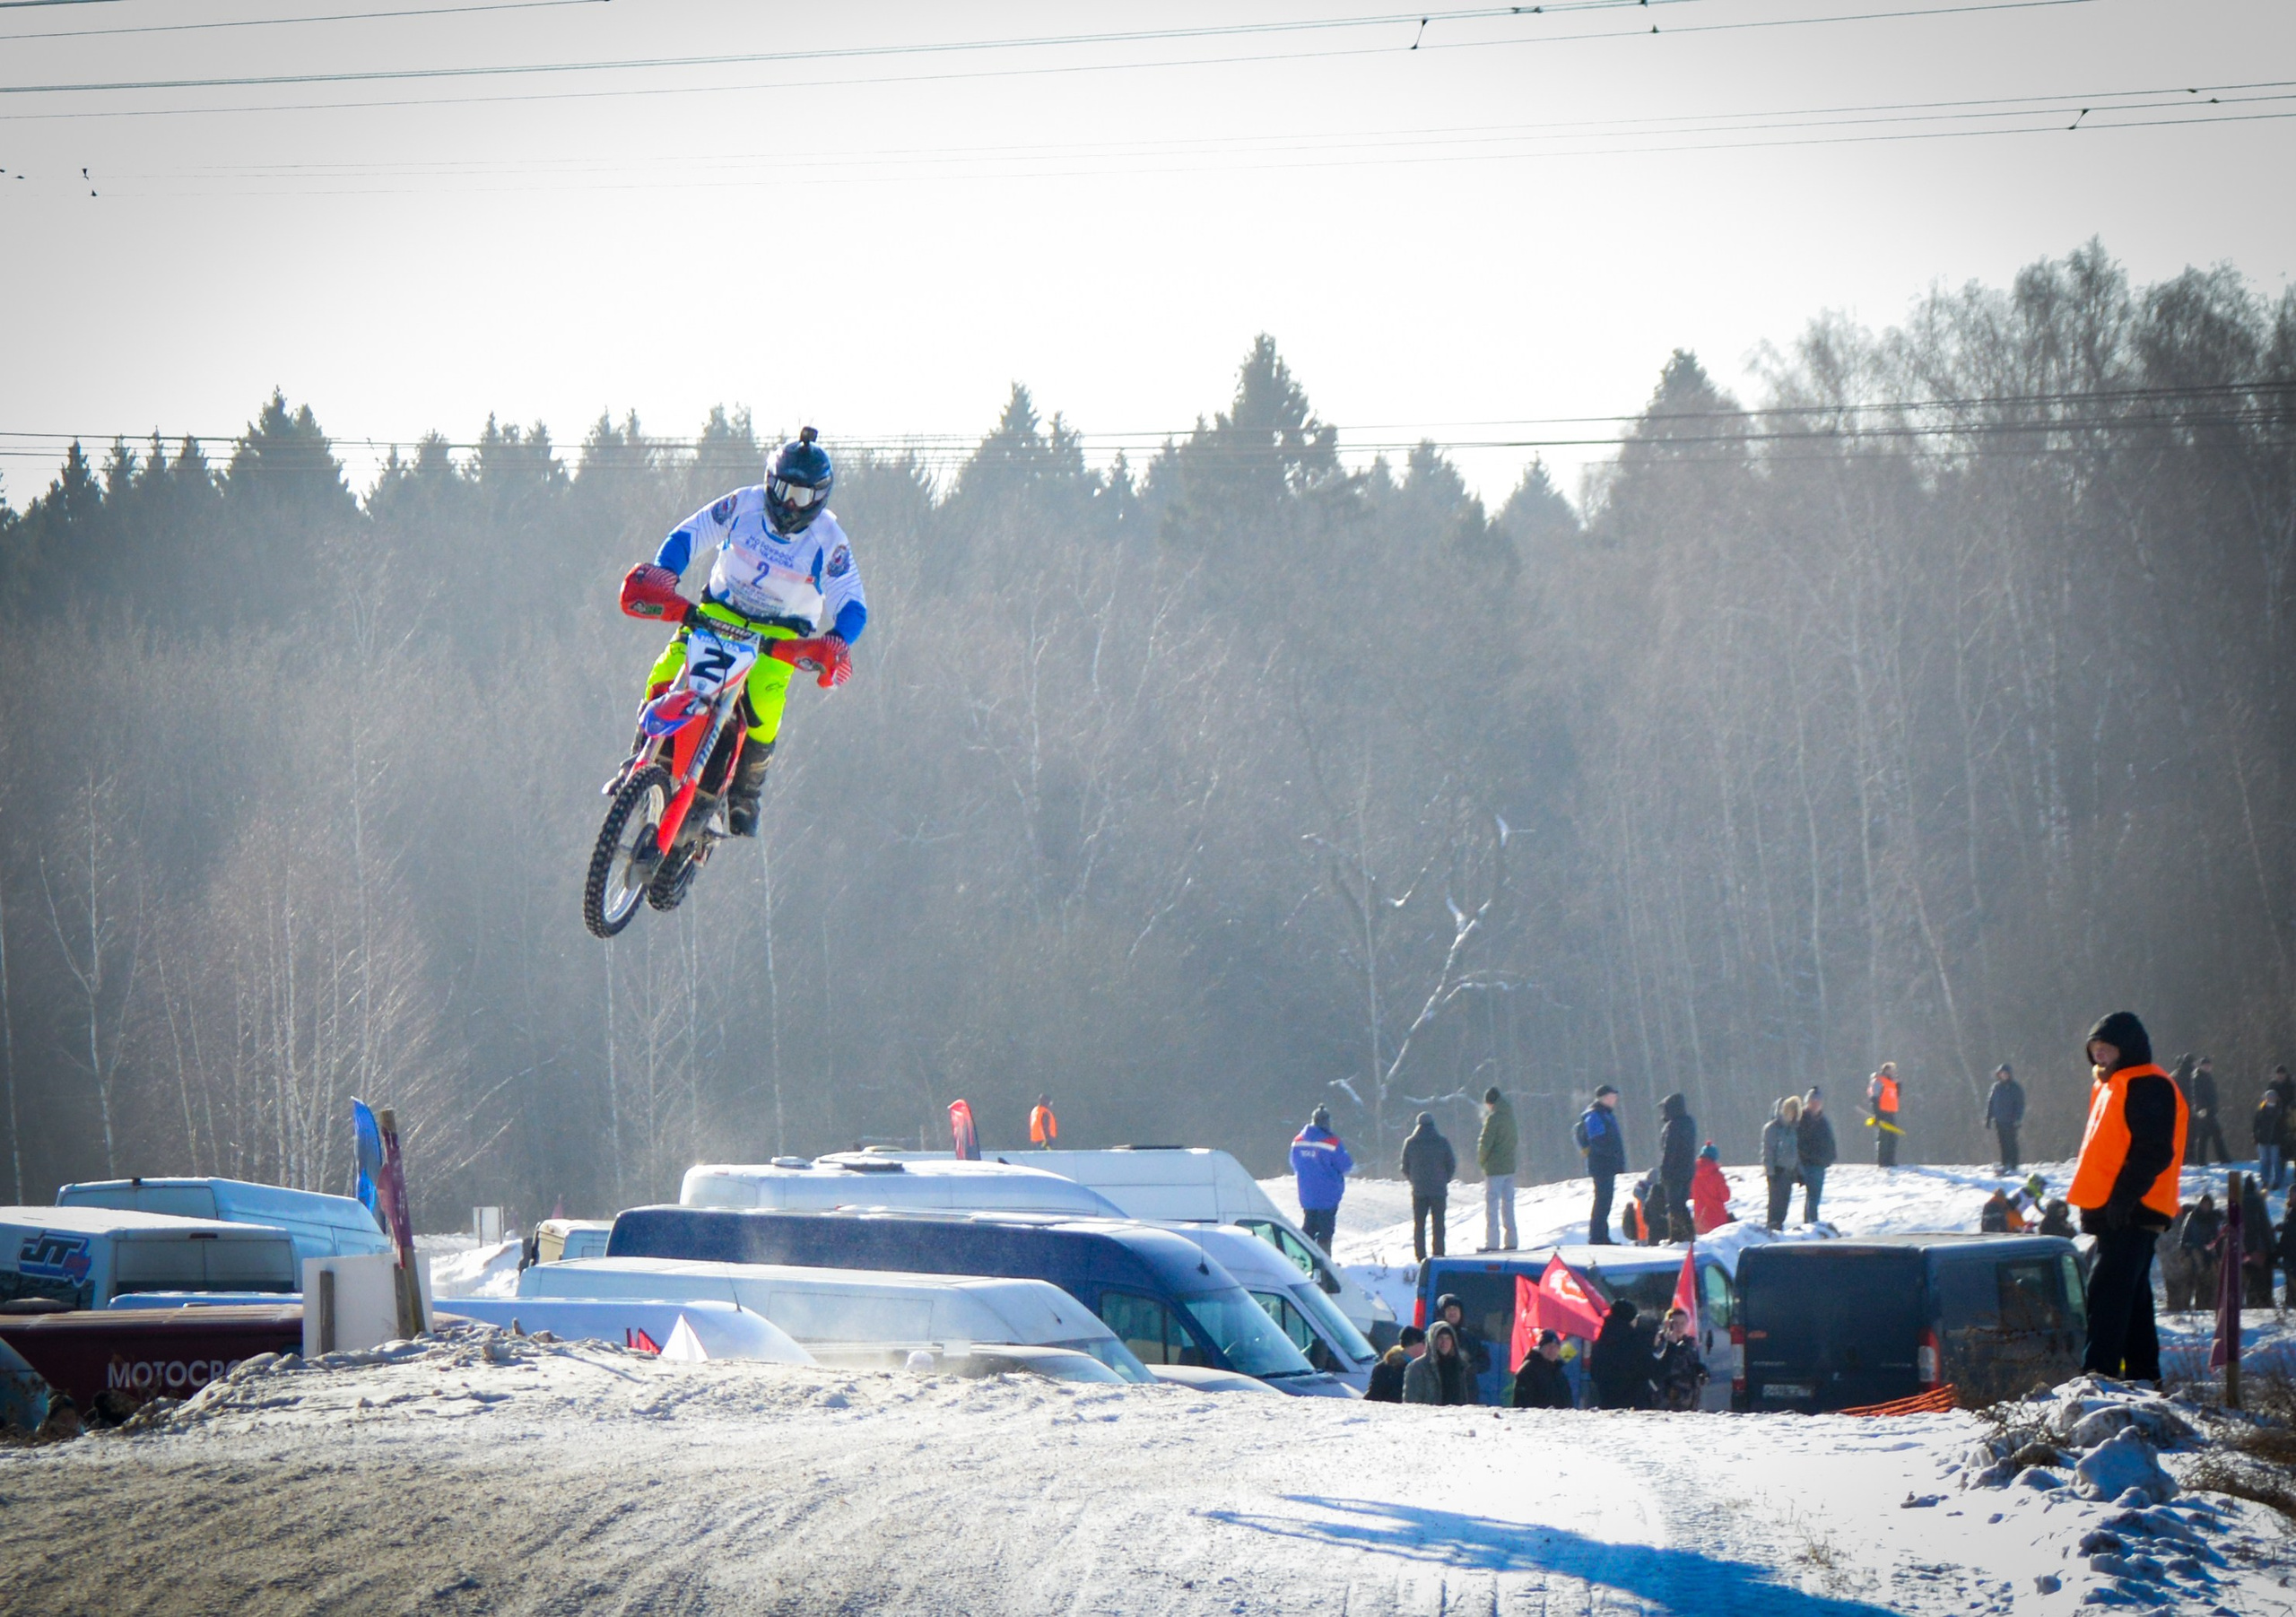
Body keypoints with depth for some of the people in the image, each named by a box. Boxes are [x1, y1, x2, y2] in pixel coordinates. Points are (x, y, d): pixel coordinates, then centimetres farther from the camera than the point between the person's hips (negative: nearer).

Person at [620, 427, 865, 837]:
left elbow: (851, 603, -17)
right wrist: (664, 572, -25)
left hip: (780, 635, -2)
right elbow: (687, 534, -5)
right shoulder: (744, 505, -8)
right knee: (665, 676, -22)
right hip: (719, 612, 2)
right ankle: (639, 763, -2)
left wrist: (837, 641, -38)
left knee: (764, 707, -28)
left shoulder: (829, 540, -13)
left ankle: (745, 794, -5)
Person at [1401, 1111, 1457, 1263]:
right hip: (1439, 1190, -1)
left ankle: (1420, 1255, 3)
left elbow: (1405, 1167, 4)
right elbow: (1452, 1165, 0)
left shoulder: (1410, 1143, -2)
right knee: (1438, 1224, 5)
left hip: (1419, 1191, 1)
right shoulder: (1442, 1142, -5)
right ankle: (1438, 1254, 1)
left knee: (1419, 1224, 7)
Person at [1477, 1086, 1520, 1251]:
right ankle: (1510, 1241, 15)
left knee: (1491, 1206, -3)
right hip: (1510, 1166, 7)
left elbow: (1485, 1143, -16)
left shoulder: (1493, 1118, -15)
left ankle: (1492, 1242, -5)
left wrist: (1481, 1160, 0)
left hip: (1494, 1169, -7)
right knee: (1508, 1204, 13)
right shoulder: (1510, 1117, 8)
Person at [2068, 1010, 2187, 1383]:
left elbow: (2154, 1150, -19)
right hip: (2115, 1211, 11)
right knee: (2133, 1295, 14)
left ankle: (2099, 1372, -22)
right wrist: (2092, 1205, 22)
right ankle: (2143, 1373, 19)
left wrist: (2125, 1194, -25)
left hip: (2129, 1211, -11)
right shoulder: (2112, 1085, 22)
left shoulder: (2147, 1087, -10)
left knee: (2108, 1290, -16)